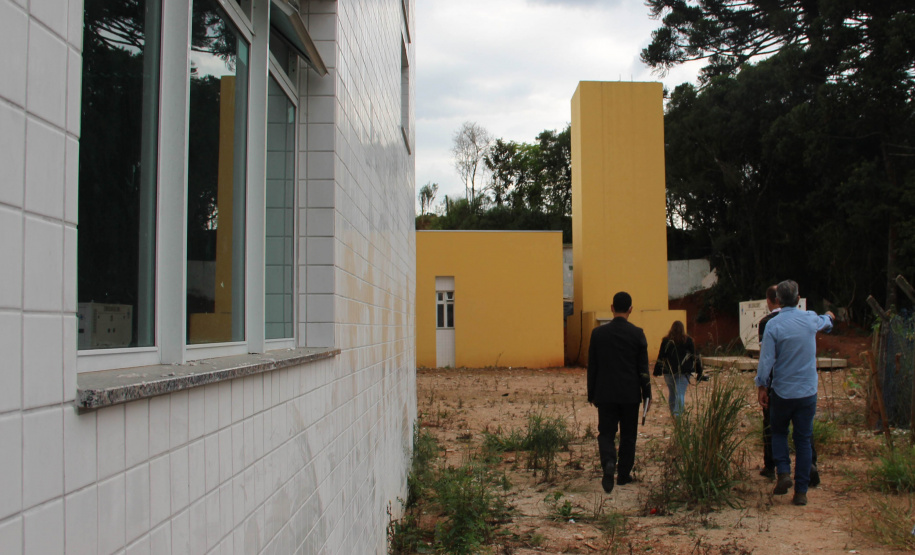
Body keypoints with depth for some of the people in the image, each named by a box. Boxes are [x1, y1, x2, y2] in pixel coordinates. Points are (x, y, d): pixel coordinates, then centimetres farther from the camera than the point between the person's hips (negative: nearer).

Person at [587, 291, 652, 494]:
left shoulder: (598, 333, -2)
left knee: (606, 433, 5)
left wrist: (591, 394, 10)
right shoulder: (637, 334, -6)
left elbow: (592, 367, 2)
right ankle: (624, 474, 18)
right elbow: (643, 367, -2)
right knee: (628, 435, 12)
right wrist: (647, 393, 8)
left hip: (605, 393, 0)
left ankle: (609, 463, -21)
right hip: (630, 393, 0)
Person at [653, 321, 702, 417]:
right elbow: (694, 356, 4)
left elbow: (661, 357, 2)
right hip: (683, 372, -1)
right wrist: (698, 370, 11)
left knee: (671, 392, 16)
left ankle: (673, 413, 27)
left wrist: (657, 371, 7)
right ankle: (678, 414, -20)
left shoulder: (666, 341, 2)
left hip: (668, 372, 1)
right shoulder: (688, 340, 1)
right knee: (680, 393, -5)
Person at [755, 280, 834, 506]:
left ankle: (783, 472, -1)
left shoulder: (773, 325, -12)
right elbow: (825, 322, 25)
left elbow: (766, 360, -13)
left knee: (779, 432, 18)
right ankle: (801, 491, 8)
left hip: (782, 392, -2)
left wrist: (762, 386, -2)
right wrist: (829, 316, 48)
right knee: (803, 440, 7)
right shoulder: (811, 319, -1)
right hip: (807, 392, 2)